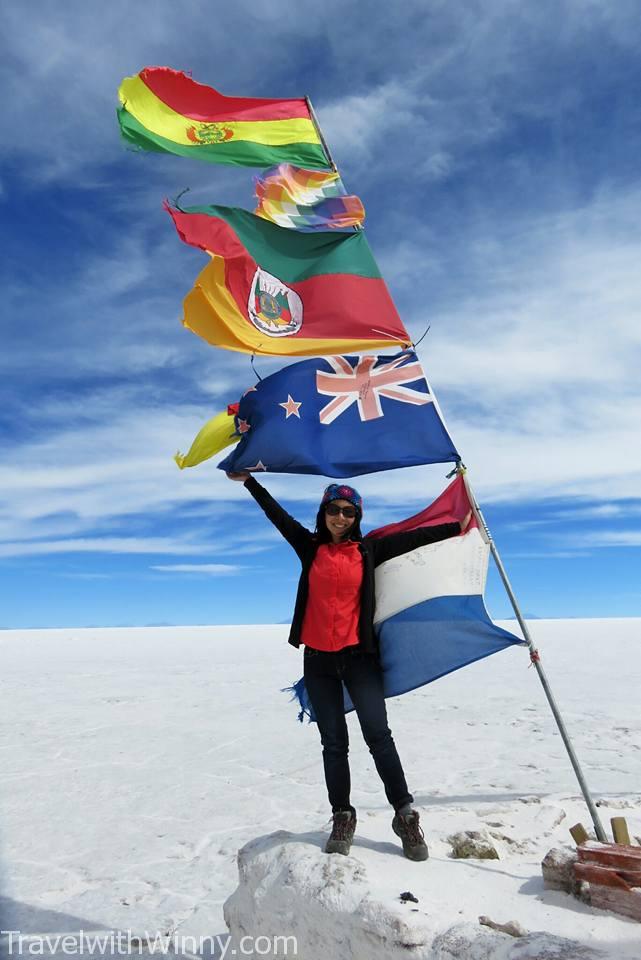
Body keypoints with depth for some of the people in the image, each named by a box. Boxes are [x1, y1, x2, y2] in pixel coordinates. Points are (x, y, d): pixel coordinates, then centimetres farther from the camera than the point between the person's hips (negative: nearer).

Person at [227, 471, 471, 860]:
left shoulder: (368, 550, 2)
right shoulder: (310, 547, 4)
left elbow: (413, 538, 0)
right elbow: (278, 514, 8)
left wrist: (458, 526, -2)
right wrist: (249, 480, 13)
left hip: (358, 656, -1)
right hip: (318, 659, 2)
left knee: (378, 734, -4)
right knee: (333, 742, 10)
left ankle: (406, 814, 10)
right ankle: (342, 818, 23)